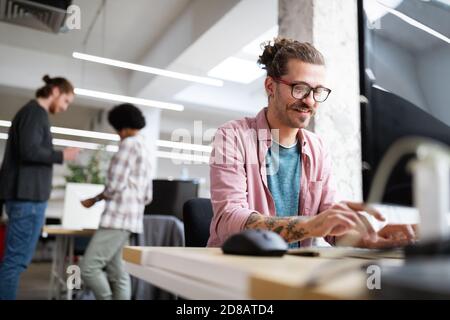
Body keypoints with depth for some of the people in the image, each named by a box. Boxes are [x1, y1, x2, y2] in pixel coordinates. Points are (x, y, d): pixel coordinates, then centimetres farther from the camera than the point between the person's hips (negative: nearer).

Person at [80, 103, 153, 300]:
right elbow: (147, 196, 21)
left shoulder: (129, 144, -7)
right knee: (116, 272, 9)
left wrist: (95, 199, 1)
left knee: (89, 268, -10)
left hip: (119, 218, -10)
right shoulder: (145, 151, 21)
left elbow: (115, 185, -15)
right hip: (131, 218, 10)